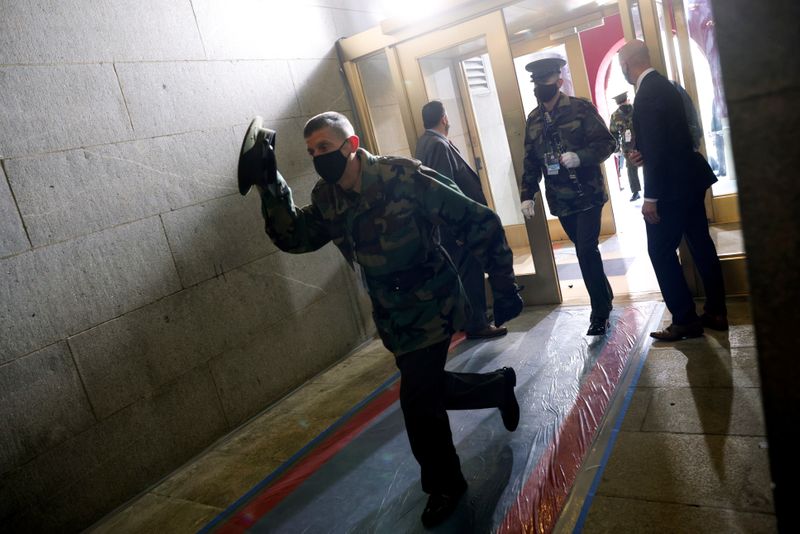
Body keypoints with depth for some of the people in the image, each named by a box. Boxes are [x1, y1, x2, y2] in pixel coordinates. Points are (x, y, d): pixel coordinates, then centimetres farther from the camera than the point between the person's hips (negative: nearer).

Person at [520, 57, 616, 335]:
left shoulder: (580, 108, -6)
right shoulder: (533, 119, 9)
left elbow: (607, 142, -8)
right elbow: (531, 161, 13)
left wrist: (580, 156, -25)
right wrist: (527, 195, 7)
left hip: (588, 194, -5)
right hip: (560, 200, 5)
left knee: (586, 251, -10)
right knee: (586, 250, 14)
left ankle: (600, 312, 4)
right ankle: (606, 296, 33)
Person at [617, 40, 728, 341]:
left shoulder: (647, 93, -18)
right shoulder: (663, 85, 13)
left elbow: (656, 147, -23)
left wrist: (651, 197, -21)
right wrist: (642, 153, 5)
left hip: (672, 186, -10)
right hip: (690, 179, 10)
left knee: (661, 251, -1)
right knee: (701, 245, 13)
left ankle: (685, 320, 5)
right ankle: (716, 312, 22)